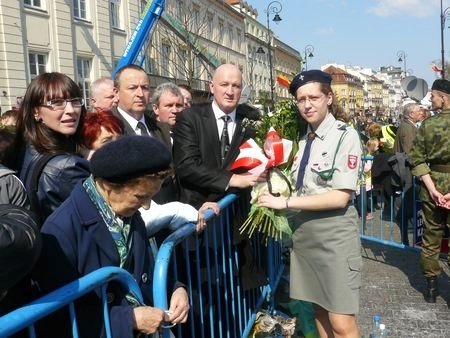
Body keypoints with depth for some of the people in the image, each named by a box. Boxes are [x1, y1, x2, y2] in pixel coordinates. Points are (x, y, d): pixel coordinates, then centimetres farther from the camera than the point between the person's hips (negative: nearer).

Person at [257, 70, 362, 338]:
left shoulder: (345, 135, -11)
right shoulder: (303, 138, 7)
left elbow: (340, 197, -18)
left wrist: (285, 203, -18)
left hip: (334, 232, -6)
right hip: (305, 231, 6)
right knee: (319, 311, 18)